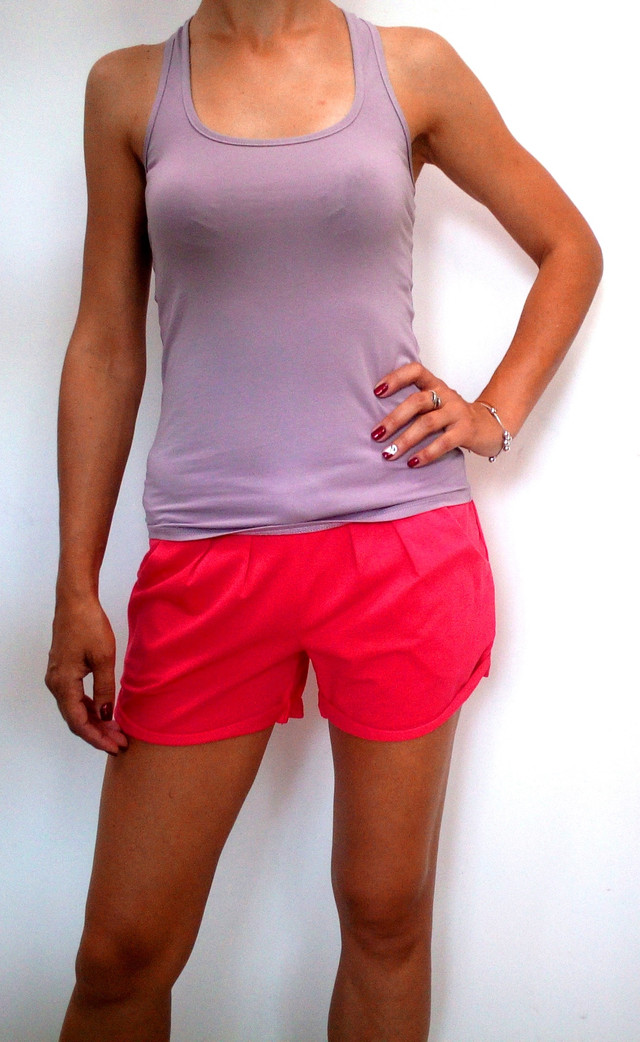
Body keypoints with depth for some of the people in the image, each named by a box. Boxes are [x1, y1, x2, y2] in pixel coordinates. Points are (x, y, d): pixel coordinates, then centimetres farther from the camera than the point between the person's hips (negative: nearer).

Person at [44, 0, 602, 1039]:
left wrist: (496, 415, 2)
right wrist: (76, 588, 4)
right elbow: (106, 347, 7)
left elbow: (570, 247, 17)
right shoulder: (128, 88, 9)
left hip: (405, 544, 0)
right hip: (207, 556, 1)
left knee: (387, 915, 12)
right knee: (123, 948, 6)